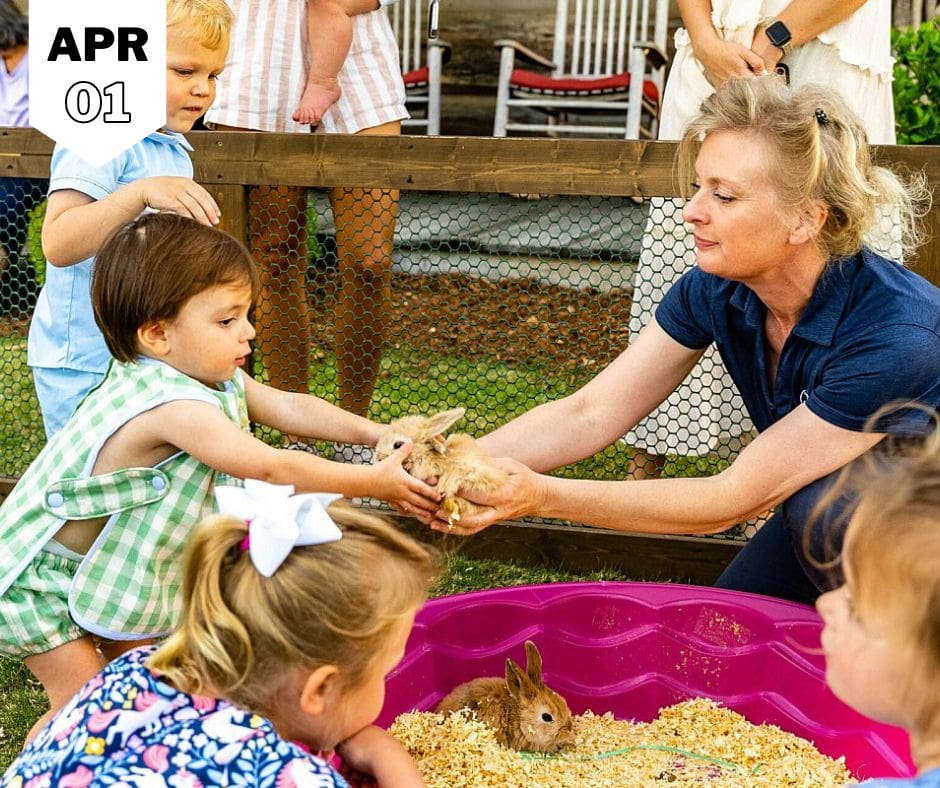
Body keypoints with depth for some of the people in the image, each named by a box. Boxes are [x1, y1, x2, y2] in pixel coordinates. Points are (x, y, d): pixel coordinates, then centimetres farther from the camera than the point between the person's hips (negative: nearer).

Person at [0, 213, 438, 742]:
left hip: (112, 558, 9)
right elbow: (270, 466, -36)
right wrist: (375, 482, -30)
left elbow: (286, 407, -3)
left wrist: (378, 434, -12)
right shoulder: (175, 405, -36)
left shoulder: (216, 377, -8)